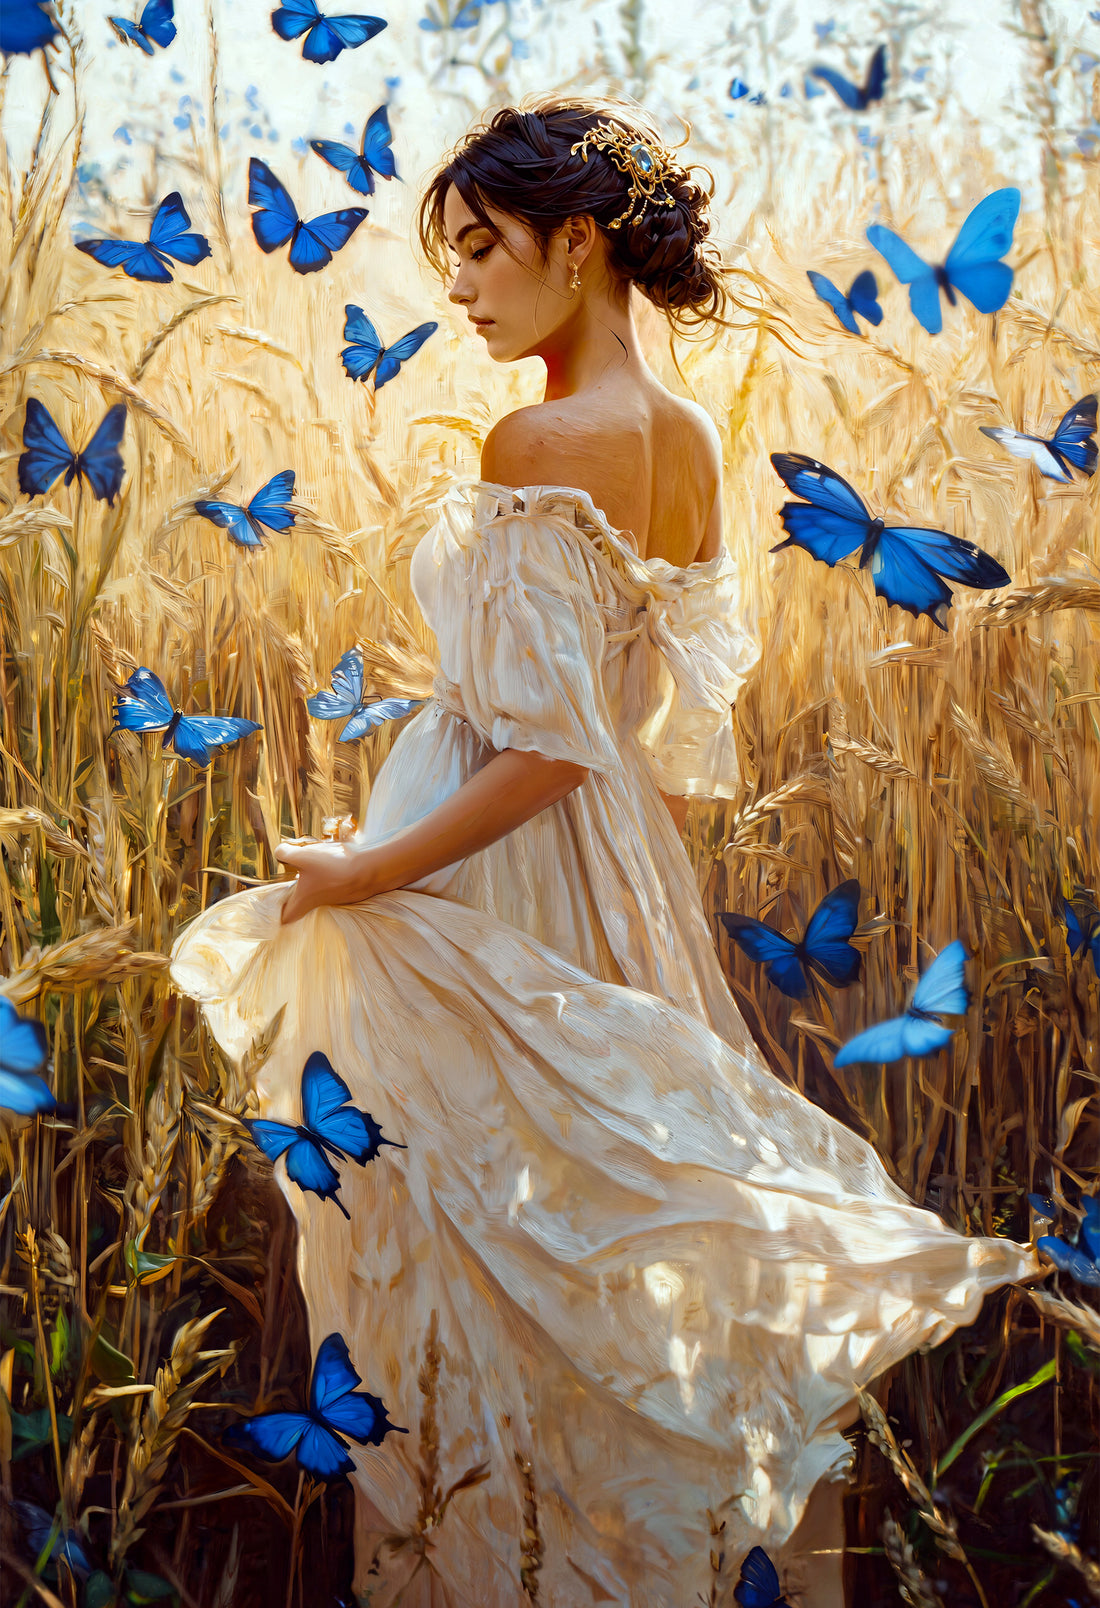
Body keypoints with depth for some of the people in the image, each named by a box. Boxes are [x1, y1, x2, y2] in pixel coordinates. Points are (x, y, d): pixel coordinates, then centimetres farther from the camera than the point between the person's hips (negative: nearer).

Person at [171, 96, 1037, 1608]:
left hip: (497, 877, -9)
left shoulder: (543, 445, -20)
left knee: (482, 1213, 5)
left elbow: (546, 746, -23)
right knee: (601, 1192, 20)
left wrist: (363, 874, -16)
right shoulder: (687, 437, 5)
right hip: (623, 866, 9)